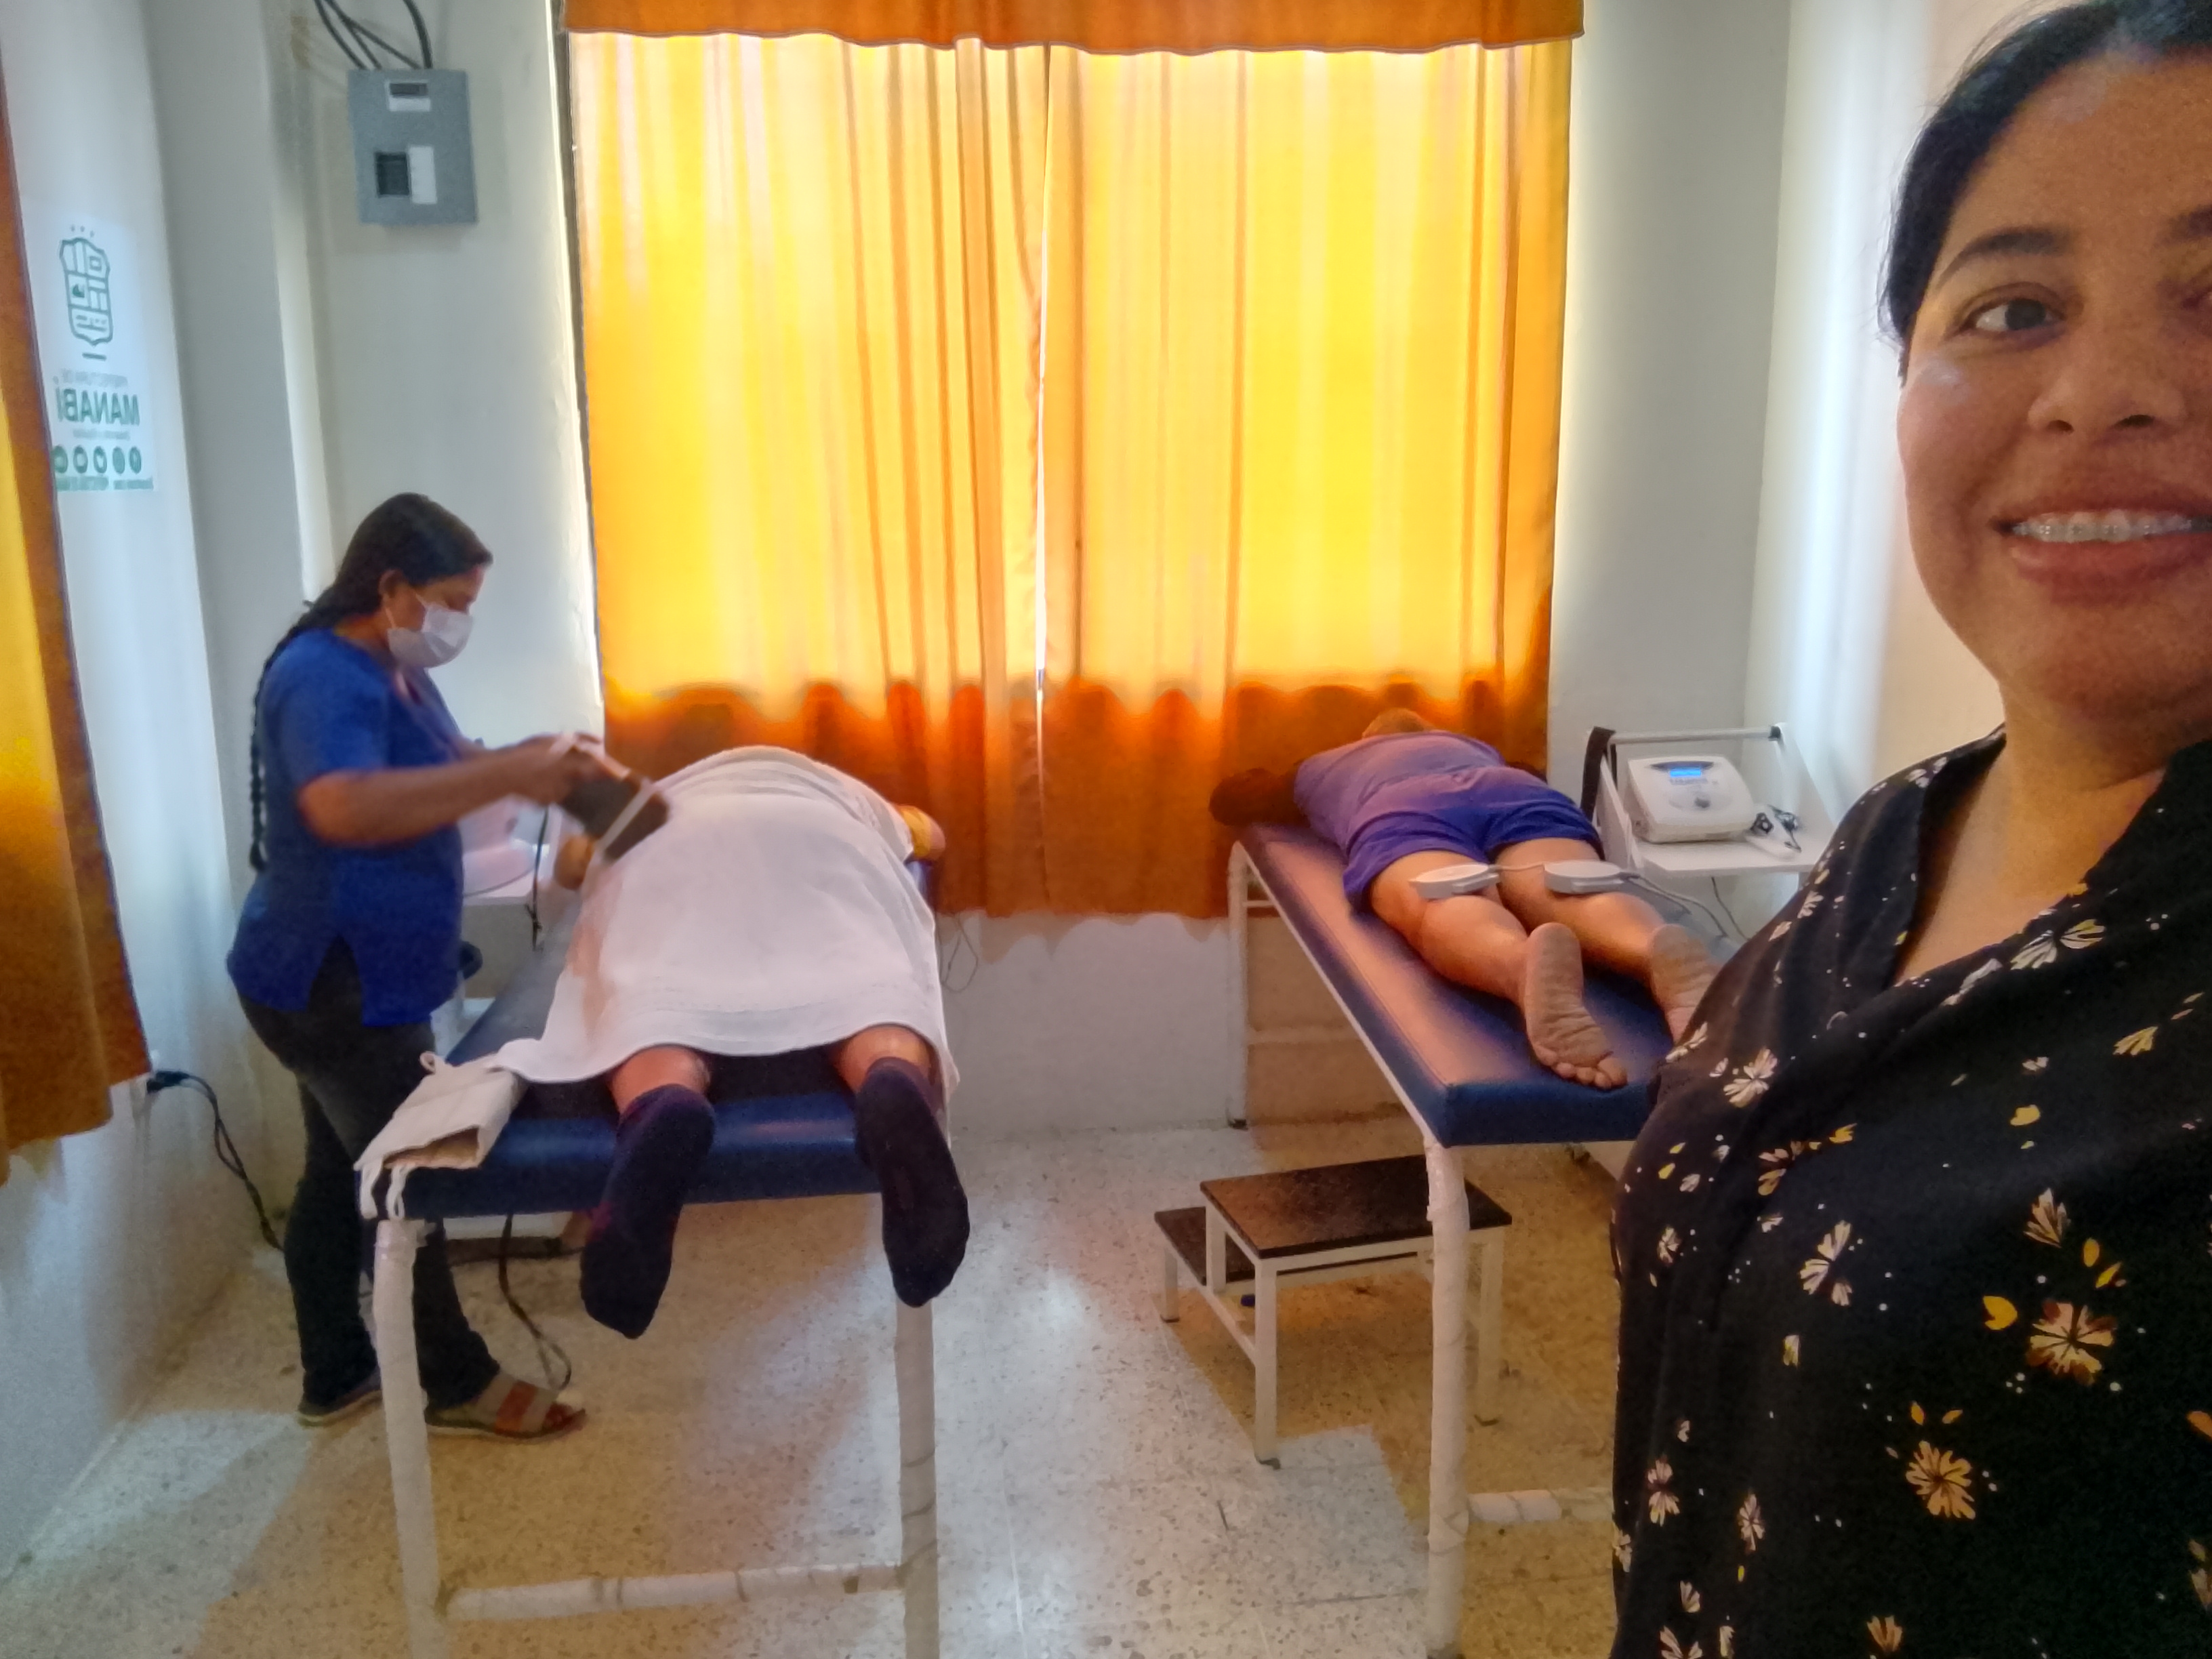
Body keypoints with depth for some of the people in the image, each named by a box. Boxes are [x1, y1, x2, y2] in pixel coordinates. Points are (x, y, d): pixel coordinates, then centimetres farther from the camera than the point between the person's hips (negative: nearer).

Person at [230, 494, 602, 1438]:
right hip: (329, 982, -10)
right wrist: (507, 774, -37)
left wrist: (528, 765, 1)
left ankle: (335, 1378, 31)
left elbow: (439, 770, 21)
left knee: (344, 1171, 17)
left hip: (346, 976, 10)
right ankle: (457, 1386, 18)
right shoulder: (324, 677, -23)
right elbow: (344, 807, -41)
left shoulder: (391, 670, 10)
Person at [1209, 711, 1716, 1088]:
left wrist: (1273, 784, 71)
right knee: (1577, 895, -25)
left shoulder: (1324, 766, 43)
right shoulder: (1474, 747, 48)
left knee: (1444, 908, -32)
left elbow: (1229, 799, 54)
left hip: (1403, 812, -2)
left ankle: (1526, 964, -67)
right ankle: (1661, 949, -60)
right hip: (1522, 793, 2)